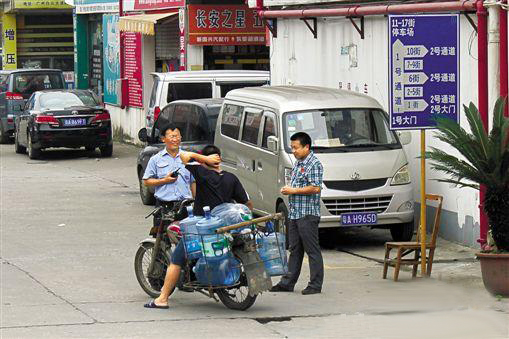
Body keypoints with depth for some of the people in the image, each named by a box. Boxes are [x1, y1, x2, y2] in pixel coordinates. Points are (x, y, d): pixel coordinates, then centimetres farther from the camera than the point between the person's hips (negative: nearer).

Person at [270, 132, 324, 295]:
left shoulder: (314, 164, -12)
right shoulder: (298, 163, 17)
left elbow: (315, 188, -20)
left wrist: (293, 191, -15)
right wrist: (287, 189, 8)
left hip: (308, 214, -9)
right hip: (294, 214, 9)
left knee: (312, 250, -4)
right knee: (295, 249, 12)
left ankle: (315, 285, 0)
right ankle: (287, 283, 16)